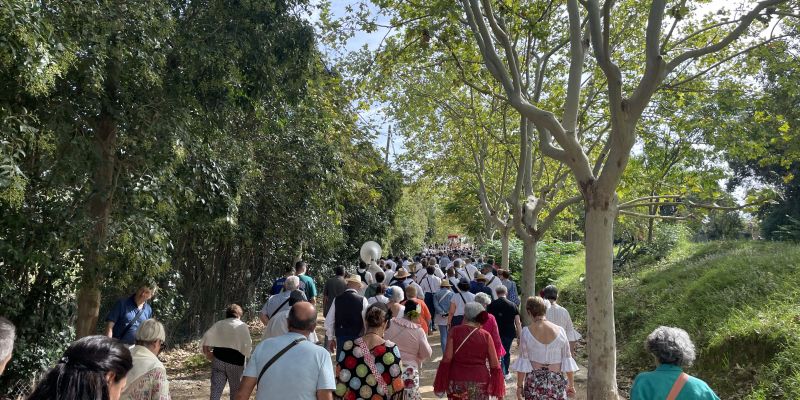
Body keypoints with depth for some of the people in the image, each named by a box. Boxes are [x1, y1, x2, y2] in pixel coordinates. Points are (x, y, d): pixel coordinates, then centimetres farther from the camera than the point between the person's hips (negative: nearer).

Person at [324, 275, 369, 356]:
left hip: (340, 337, 2)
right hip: (357, 338, -2)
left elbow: (329, 321, 5)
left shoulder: (337, 299, -1)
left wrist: (330, 338, 16)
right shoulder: (362, 300, -8)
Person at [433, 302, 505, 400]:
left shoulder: (455, 331, -4)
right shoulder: (486, 336, -2)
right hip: (480, 384, 0)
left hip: (457, 382, 0)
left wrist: (440, 384, -2)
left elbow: (447, 358, -8)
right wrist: (499, 390, 8)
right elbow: (494, 365, -2)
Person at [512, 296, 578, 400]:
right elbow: (567, 361, -1)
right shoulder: (560, 331, -5)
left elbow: (523, 362, -7)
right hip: (556, 382, 1)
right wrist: (571, 385, 10)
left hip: (534, 382, -1)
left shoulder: (526, 332, -9)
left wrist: (519, 385, 2)